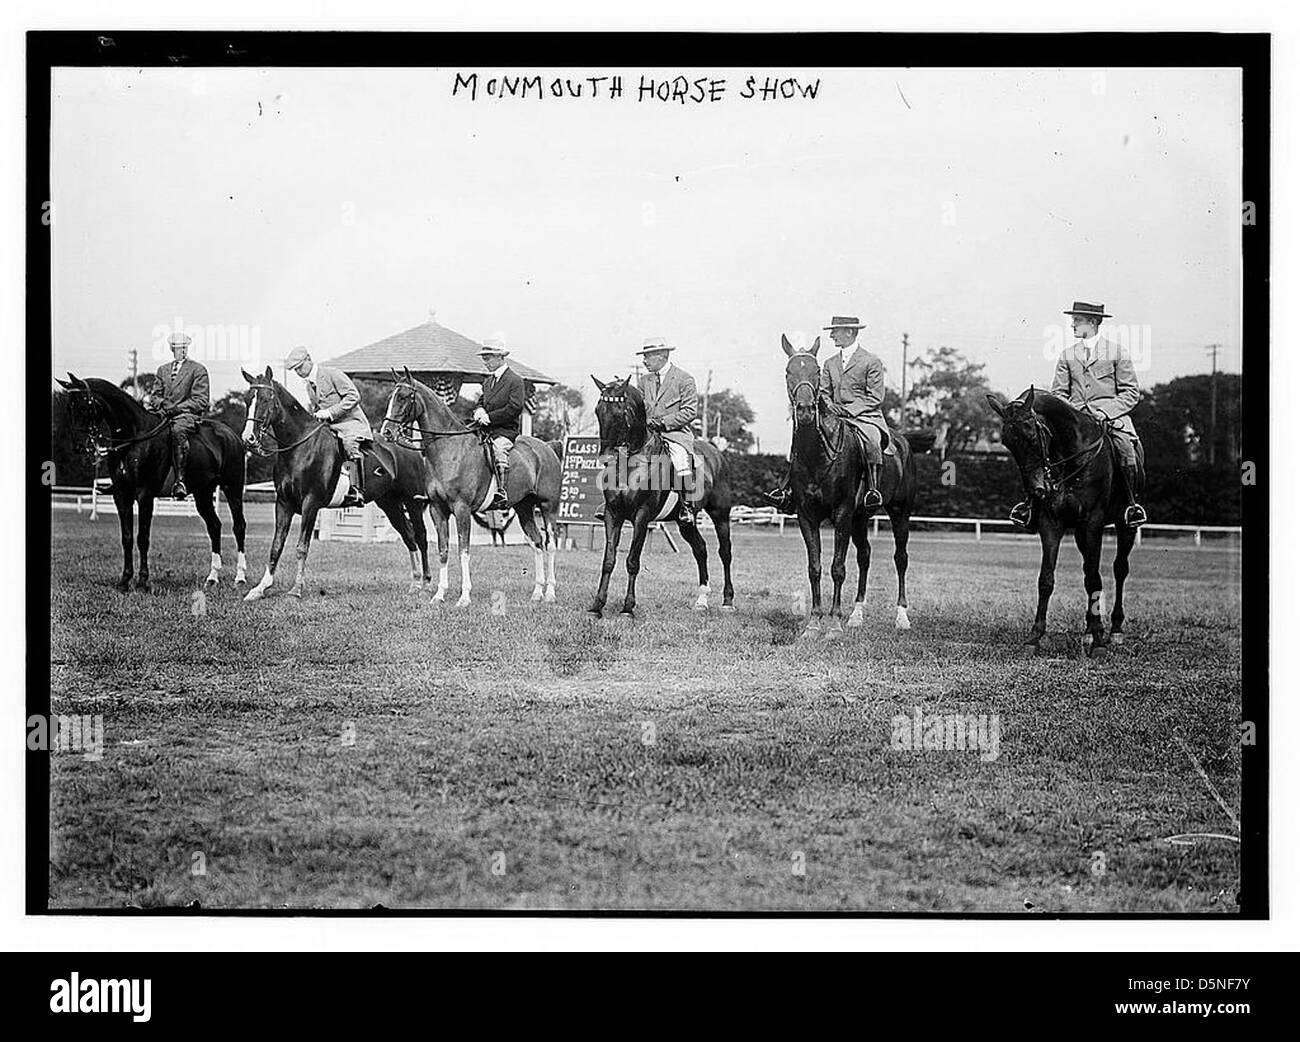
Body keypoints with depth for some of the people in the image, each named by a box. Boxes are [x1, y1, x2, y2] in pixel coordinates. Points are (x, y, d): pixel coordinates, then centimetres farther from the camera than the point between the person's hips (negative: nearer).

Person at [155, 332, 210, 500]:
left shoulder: (198, 370, 7)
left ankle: (180, 481, -46)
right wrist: (160, 403, -1)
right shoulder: (162, 370, 24)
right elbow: (158, 394, 25)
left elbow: (200, 401, -2)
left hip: (188, 415, -6)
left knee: (178, 430, -39)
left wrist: (177, 408, -15)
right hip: (165, 414, 6)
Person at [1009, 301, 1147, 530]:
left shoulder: (1117, 352, 6)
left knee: (1125, 447, -32)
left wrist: (1106, 411, -11)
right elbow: (1058, 393, 15)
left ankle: (1133, 504, -17)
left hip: (1111, 416, -3)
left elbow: (1131, 392, 3)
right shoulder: (1067, 356, 16)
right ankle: (1030, 500, -18)